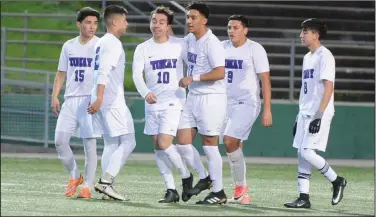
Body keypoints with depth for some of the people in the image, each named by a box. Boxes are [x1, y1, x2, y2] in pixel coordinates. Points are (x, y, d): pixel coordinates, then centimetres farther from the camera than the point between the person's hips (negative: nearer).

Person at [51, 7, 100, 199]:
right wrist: (54, 96, 7)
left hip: (90, 101, -4)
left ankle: (87, 186, -3)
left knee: (90, 144, -7)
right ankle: (74, 176, 16)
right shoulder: (69, 46, 11)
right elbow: (61, 73, 17)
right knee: (60, 140, -3)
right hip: (70, 100, 4)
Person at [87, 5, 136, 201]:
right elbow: (104, 72, -21)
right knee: (128, 142, -8)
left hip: (103, 101, 10)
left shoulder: (101, 43, 19)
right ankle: (105, 181, -14)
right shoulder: (113, 43, -11)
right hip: (112, 101, -10)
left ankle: (106, 184, 7)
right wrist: (99, 98, -27)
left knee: (111, 144, 11)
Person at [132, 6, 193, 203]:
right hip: (152, 104, 4)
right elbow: (137, 74, -9)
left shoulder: (180, 45, -3)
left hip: (174, 102, -4)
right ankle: (171, 190, 9)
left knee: (164, 144, -15)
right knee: (158, 146, 3)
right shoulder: (143, 49, 2)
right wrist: (145, 93, -26)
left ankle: (186, 176, 8)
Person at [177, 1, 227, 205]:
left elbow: (220, 73, -25)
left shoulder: (212, 43, -16)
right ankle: (204, 178, 22)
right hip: (193, 97, 8)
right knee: (183, 142, 4)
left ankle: (218, 192, 6)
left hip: (211, 98, -8)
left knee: (209, 145, -3)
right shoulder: (189, 39, 10)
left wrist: (193, 78, -22)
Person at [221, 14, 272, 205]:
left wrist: (267, 110, -12)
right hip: (227, 103, 6)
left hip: (247, 103, -6)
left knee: (230, 141, -20)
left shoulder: (255, 49, -5)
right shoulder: (222, 47, 10)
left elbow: (265, 80, -7)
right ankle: (241, 193, 12)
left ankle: (240, 187, -9)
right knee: (234, 147, 5)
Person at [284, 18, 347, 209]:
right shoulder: (307, 57, 16)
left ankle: (336, 181, 3)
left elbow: (328, 87, -18)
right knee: (301, 154, 4)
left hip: (319, 114, -9)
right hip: (305, 113, 9)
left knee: (307, 152, -15)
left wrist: (319, 116, -24)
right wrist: (299, 116, 20)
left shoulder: (325, 56, -11)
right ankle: (304, 198, 7)